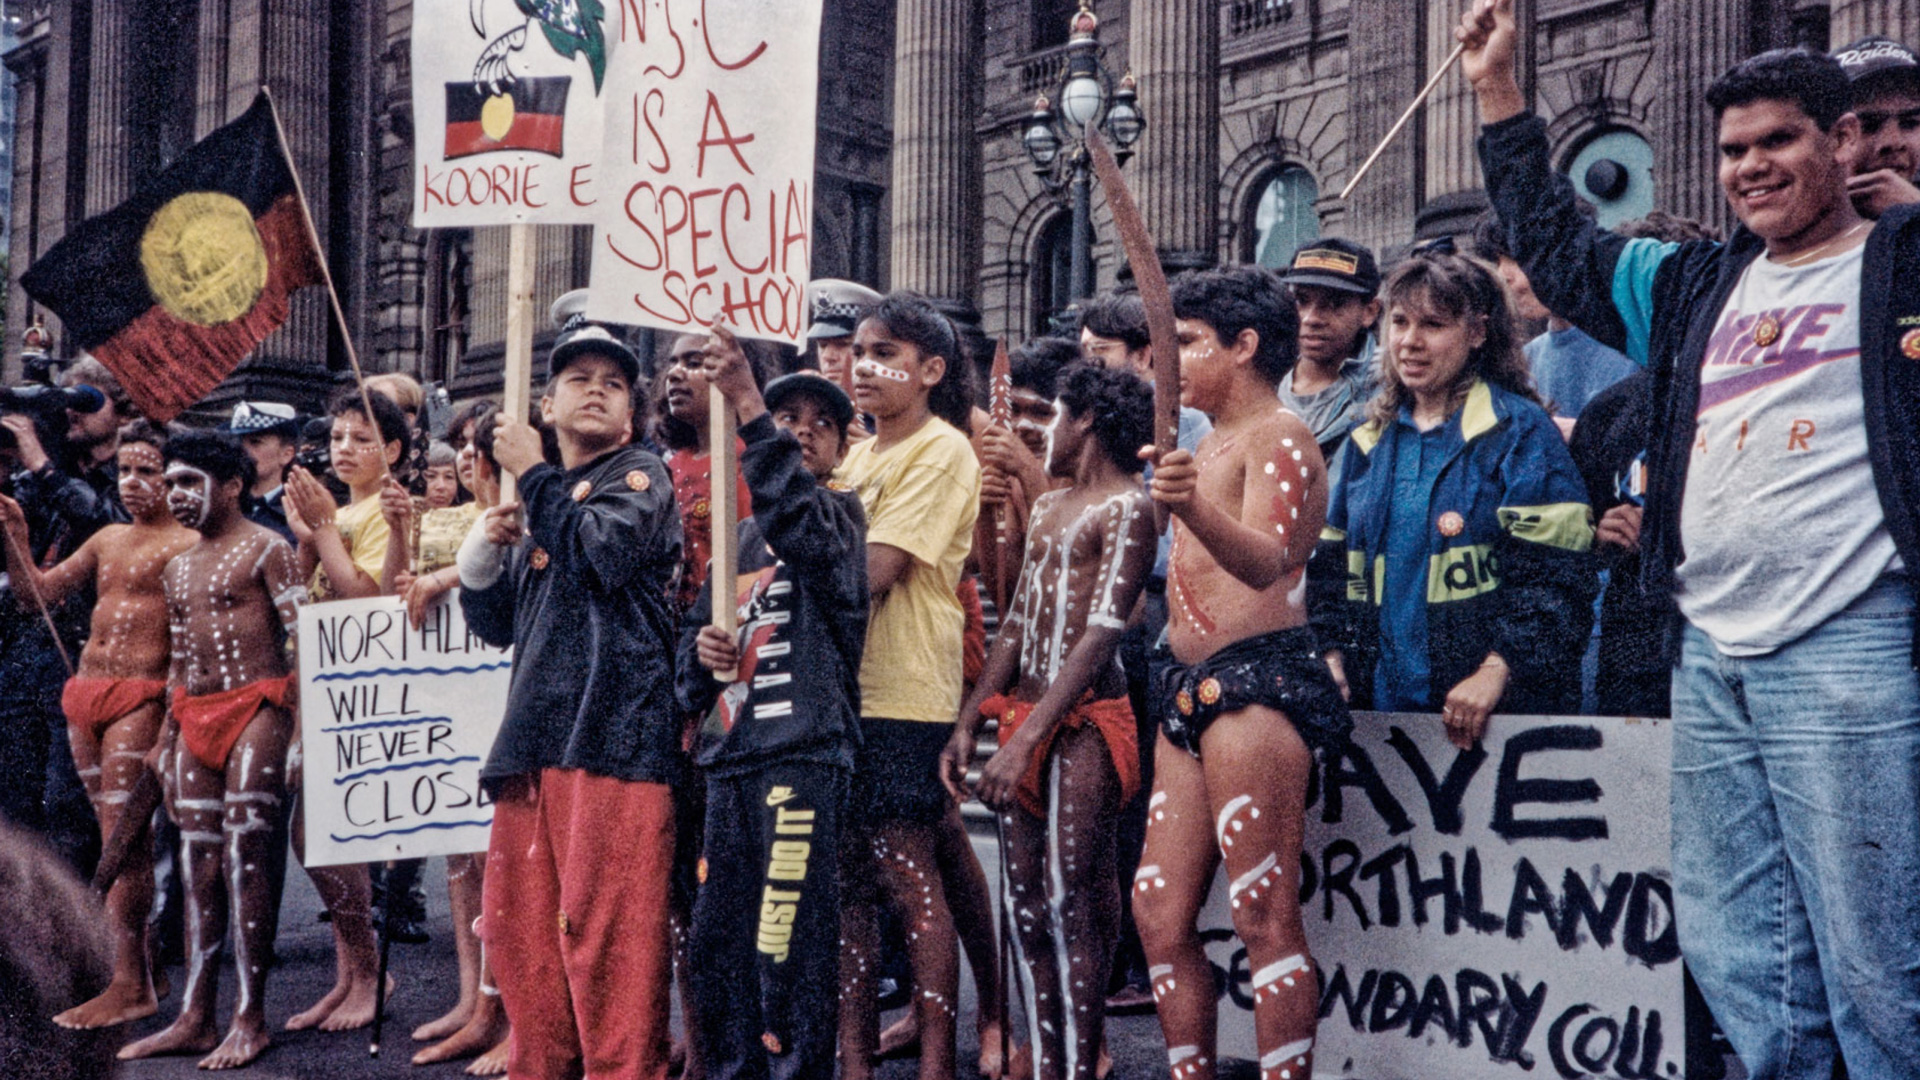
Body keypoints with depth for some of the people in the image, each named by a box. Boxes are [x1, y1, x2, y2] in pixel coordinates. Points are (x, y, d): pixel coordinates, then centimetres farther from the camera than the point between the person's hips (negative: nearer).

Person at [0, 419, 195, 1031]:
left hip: (142, 698, -8)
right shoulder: (107, 540, 19)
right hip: (85, 694, 8)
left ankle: (130, 987, -10)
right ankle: (140, 965, 19)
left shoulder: (188, 546, -5)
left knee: (122, 837, -12)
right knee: (120, 836, 11)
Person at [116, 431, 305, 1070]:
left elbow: (305, 640, -10)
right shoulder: (178, 567, 20)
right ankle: (194, 1019, 8)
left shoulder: (265, 550, -4)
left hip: (256, 710, -7)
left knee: (244, 860, -9)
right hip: (195, 717, 7)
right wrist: (167, 736, 18)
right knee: (198, 867, 5)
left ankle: (250, 1019, -5)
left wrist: (299, 727, -18)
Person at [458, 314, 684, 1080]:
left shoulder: (640, 475, 4)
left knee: (605, 925, -9)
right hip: (534, 731, 7)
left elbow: (603, 549, -17)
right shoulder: (542, 501, 23)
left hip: (613, 730, -7)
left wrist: (532, 473, -5)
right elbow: (495, 622, 24)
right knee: (517, 923, 9)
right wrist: (483, 549, 6)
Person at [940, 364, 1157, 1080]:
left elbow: (1101, 634, -15)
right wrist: (969, 721, 12)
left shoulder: (1127, 506, -6)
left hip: (1083, 722, -8)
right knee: (1026, 905, 6)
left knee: (1072, 901, -9)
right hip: (1024, 716, 8)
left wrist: (1028, 738, -21)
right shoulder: (1049, 507, 21)